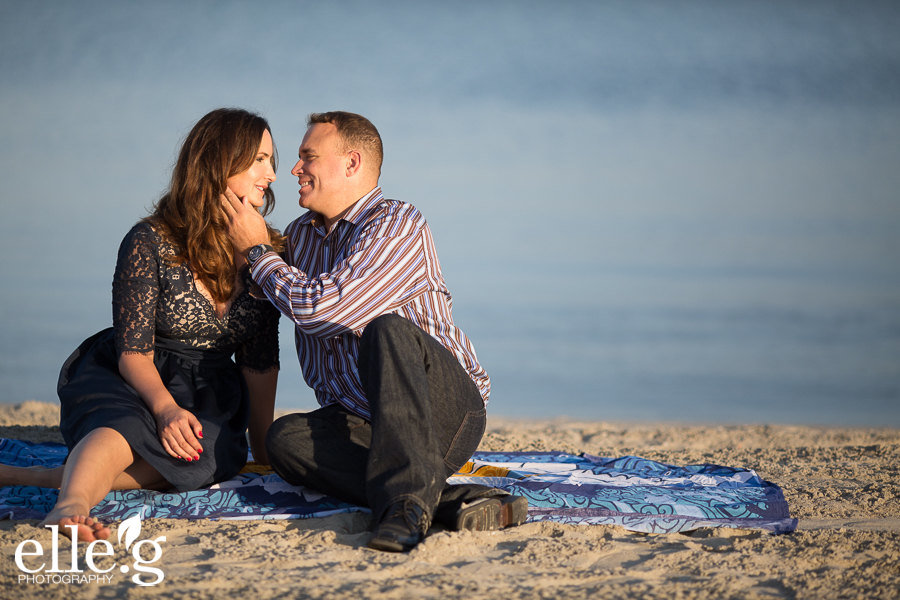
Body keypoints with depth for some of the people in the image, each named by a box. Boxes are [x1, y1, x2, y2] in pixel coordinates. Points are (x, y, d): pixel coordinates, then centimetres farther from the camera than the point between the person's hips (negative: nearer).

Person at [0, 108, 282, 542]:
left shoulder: (268, 253, 0)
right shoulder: (151, 242, -13)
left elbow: (259, 361, 5)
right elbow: (133, 352, -15)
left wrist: (263, 448, 4)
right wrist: (165, 408, -34)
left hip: (207, 397, 3)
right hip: (121, 381, -3)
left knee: (213, 455, -34)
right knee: (124, 425, -40)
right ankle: (71, 507, -68)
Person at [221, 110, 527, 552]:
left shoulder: (397, 224, -10)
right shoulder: (299, 235, 16)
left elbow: (319, 310, -19)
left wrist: (257, 251, -5)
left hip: (447, 412, -6)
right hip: (358, 420, 6)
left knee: (386, 329, -35)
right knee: (286, 439, -26)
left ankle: (408, 497, -47)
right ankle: (451, 502, -38)